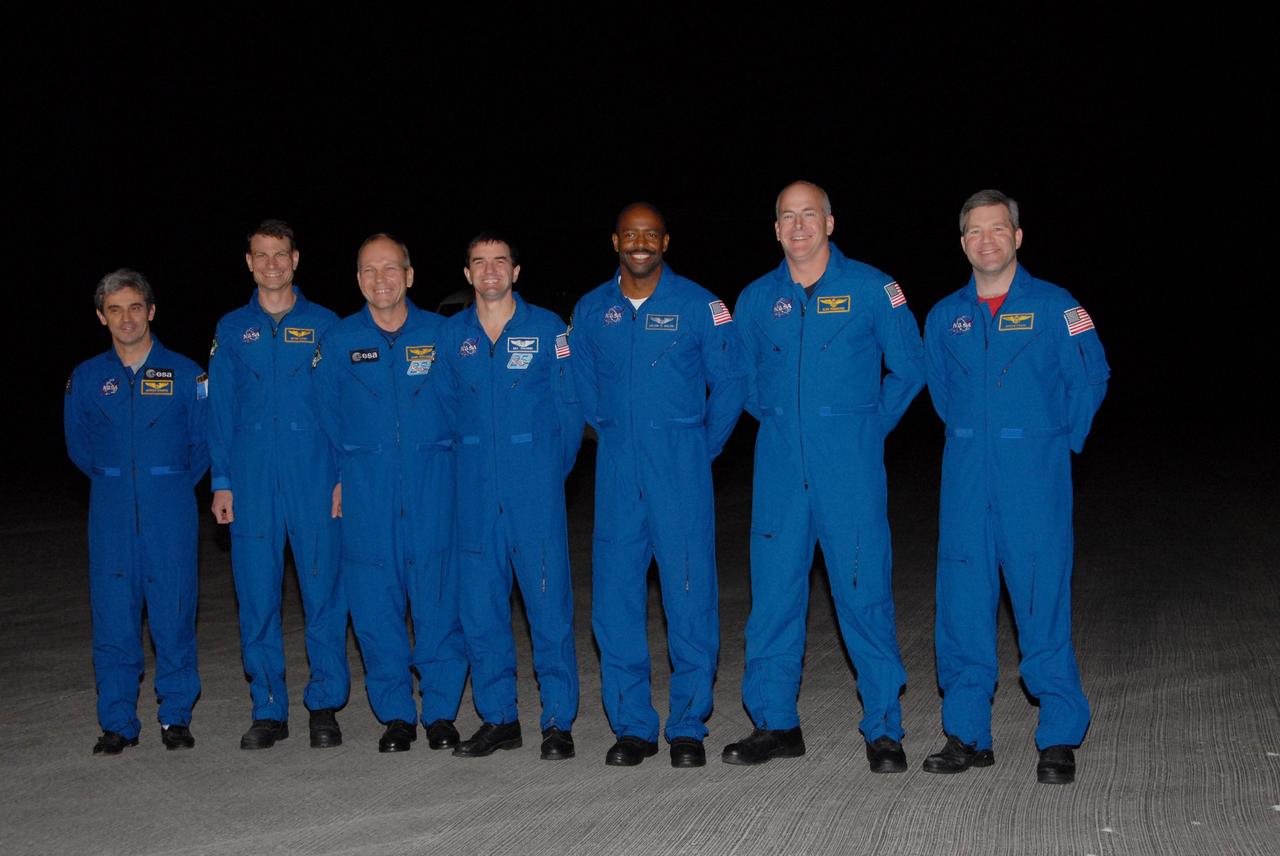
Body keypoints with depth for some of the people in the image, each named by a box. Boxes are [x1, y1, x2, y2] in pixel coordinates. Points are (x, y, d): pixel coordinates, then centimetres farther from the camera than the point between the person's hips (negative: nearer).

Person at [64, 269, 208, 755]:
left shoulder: (184, 373, 2)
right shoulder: (86, 378, 6)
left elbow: (203, 441, 9)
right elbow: (79, 446, 18)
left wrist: (173, 486, 9)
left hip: (170, 513, -1)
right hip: (111, 514, 2)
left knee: (173, 612, 0)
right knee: (113, 617, 2)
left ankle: (176, 717, 12)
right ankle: (118, 723, 11)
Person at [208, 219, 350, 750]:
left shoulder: (323, 324, 6)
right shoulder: (231, 329, 11)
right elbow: (221, 409, 11)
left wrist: (344, 475, -2)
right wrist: (222, 482, 4)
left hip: (315, 476, -2)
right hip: (251, 480, 2)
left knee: (323, 588, -1)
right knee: (256, 593, 3)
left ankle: (325, 705, 10)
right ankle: (268, 710, 13)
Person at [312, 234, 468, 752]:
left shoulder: (441, 335, 4)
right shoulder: (339, 341, 6)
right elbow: (326, 417, 12)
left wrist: (454, 466, 6)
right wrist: (339, 477, 7)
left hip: (432, 485, -1)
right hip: (366, 490, 1)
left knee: (438, 597, -1)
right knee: (375, 601, 2)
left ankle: (441, 711, 11)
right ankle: (395, 714, 14)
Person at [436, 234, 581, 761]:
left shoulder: (547, 328, 1)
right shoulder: (451, 334, 8)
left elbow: (569, 406, 4)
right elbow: (447, 407, 15)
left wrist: (554, 469, 3)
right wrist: (468, 464, 11)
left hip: (535, 486, -3)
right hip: (476, 491, 3)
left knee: (548, 600, -4)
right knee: (480, 604, 5)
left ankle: (558, 721, 4)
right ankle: (498, 718, 16)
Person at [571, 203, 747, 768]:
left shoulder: (697, 305, -1)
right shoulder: (591, 310, 8)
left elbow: (730, 381, 4)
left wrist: (704, 446, 5)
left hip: (680, 469, -3)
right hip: (617, 471, 3)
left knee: (690, 595, -3)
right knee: (615, 597, 3)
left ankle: (688, 727, 8)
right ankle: (632, 726, 13)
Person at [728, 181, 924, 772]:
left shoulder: (871, 289, 0)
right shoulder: (756, 299, 9)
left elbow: (908, 368, 7)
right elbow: (744, 377, 23)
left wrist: (870, 428, 6)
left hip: (850, 468, -3)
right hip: (779, 469, 3)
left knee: (864, 594, -3)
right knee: (773, 594, 5)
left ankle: (883, 730, 7)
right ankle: (775, 724, 16)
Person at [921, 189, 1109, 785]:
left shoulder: (1054, 306, -2)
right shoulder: (944, 316, 9)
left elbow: (1092, 379, 4)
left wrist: (1058, 443, 5)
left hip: (1034, 478, -3)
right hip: (966, 480, 4)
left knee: (1043, 598, -4)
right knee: (962, 601, 4)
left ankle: (1060, 738, 6)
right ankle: (967, 734, 14)